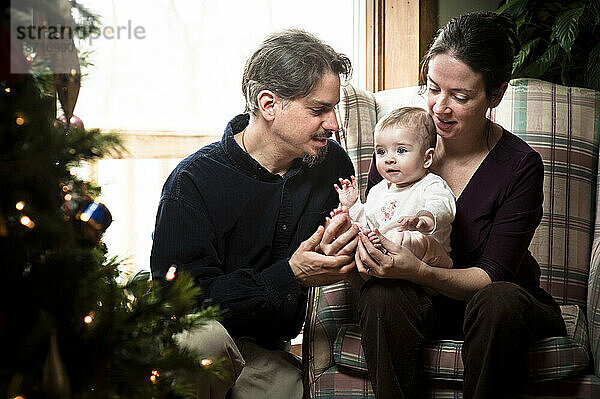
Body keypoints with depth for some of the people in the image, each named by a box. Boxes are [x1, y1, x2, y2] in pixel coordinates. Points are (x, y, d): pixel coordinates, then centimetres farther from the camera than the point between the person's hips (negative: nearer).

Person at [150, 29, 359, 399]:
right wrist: (290, 275, -26)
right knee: (205, 337, -37)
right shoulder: (194, 180, -15)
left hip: (269, 354, 4)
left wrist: (346, 249, -14)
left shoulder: (333, 163, 2)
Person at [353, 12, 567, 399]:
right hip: (421, 304, 2)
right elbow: (370, 219, 0)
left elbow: (492, 275, -17)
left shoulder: (520, 165, -15)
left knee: (498, 299, -36)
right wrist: (364, 246, -26)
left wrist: (418, 271, -36)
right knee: (380, 294, -31)